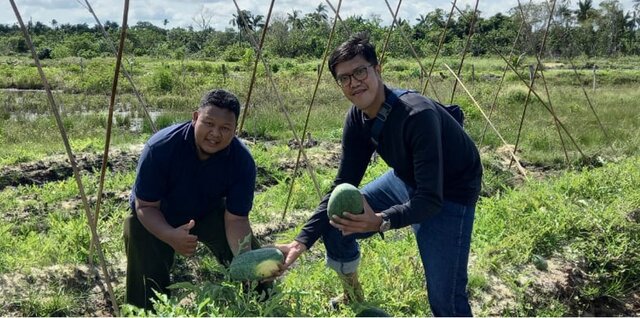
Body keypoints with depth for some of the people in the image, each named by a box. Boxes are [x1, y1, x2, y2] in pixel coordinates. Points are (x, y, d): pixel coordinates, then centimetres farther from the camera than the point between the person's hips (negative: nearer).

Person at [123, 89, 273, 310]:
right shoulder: (160, 148, -33)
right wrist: (171, 236, -44)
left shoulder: (242, 161, -27)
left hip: (209, 213, 1)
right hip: (157, 219, -1)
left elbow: (236, 218, -21)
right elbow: (145, 206, -25)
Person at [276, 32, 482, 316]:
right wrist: (303, 239, -17)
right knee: (336, 225, 2)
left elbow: (431, 198, -34)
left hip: (450, 193, -6)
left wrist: (380, 221, -51)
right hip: (406, 179, 7)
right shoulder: (357, 118, -12)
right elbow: (343, 184, -8)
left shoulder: (418, 115, -34)